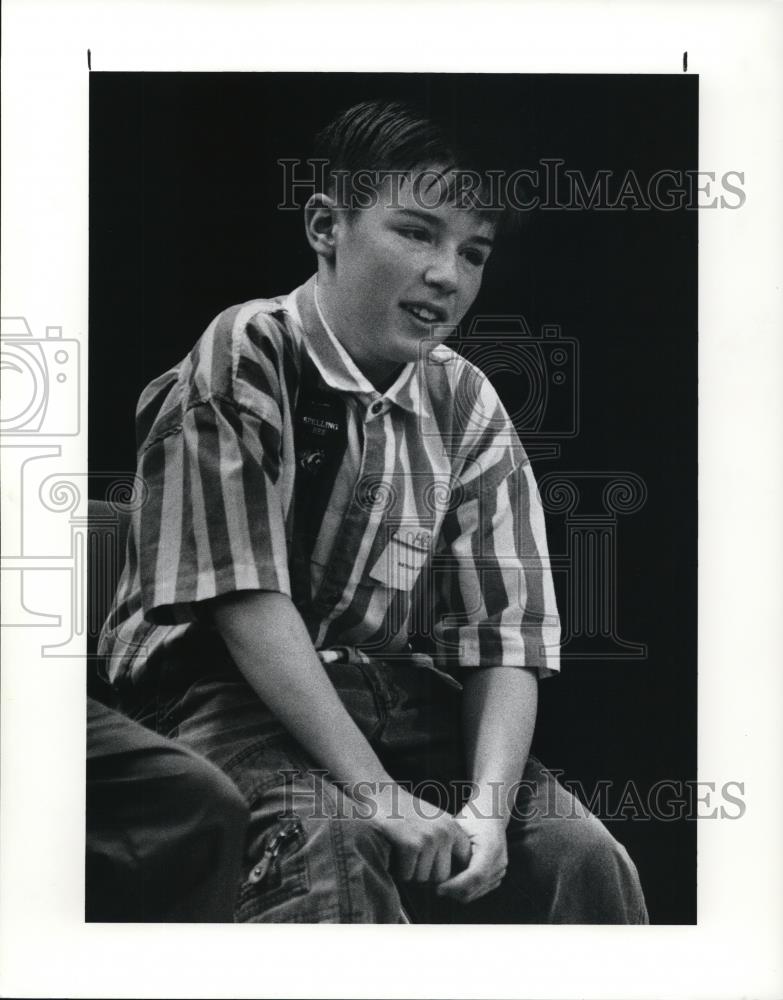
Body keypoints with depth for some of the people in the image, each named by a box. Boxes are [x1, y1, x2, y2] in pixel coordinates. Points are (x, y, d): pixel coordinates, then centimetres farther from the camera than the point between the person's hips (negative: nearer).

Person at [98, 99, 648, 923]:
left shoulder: (467, 408, 4)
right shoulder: (244, 357, -9)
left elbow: (505, 636, -1)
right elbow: (247, 599, -19)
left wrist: (486, 808, -18)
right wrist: (376, 791, -25)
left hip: (398, 701, 5)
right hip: (230, 693, -4)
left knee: (581, 852, -13)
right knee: (332, 844, -33)